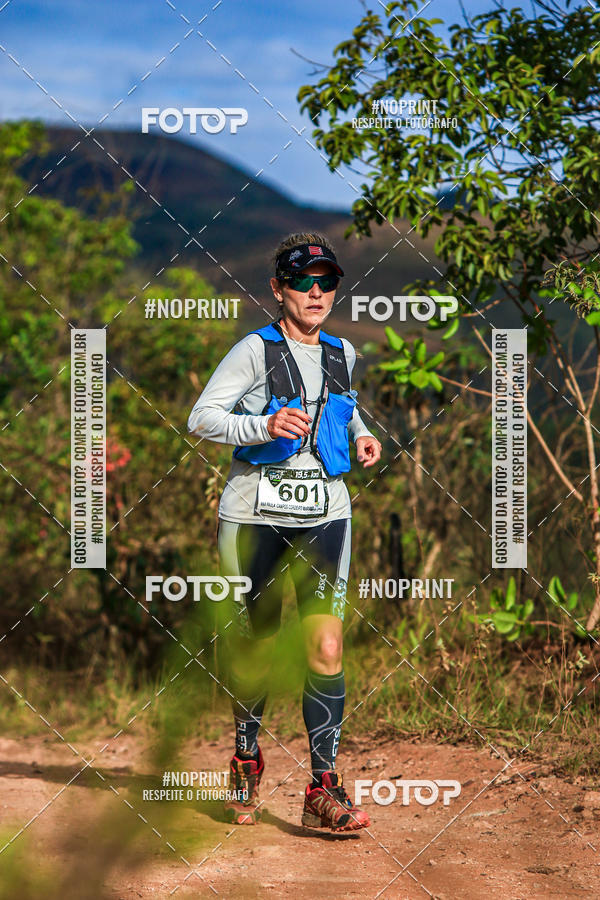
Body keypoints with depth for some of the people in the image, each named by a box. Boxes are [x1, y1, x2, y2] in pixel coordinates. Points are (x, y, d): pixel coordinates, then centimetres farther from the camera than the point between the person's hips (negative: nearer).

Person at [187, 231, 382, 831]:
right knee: (254, 642, 9)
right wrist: (265, 426, -24)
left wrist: (360, 433, 11)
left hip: (325, 513, 3)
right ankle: (246, 760, 33)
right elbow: (201, 418, -10)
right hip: (255, 511, -3)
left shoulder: (342, 353, 10)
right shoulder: (256, 350, -6)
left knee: (327, 648, -10)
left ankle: (323, 788, -7)